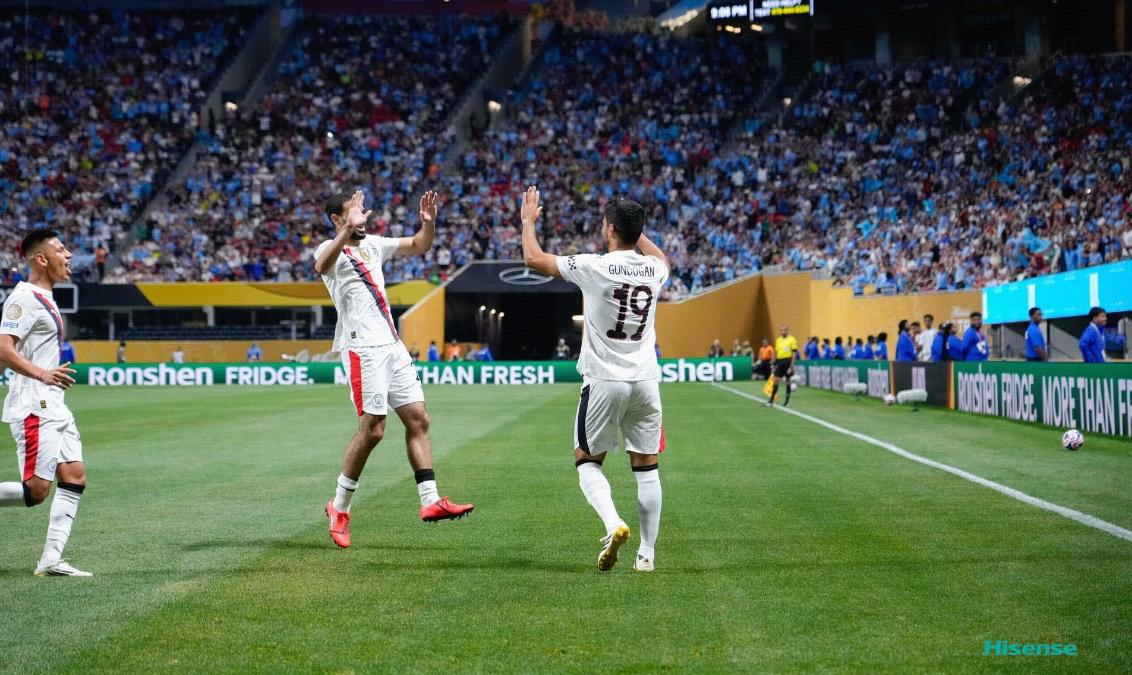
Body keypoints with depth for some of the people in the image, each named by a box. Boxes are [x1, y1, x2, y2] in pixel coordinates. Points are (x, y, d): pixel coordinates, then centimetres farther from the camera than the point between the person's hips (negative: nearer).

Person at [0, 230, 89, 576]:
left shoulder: (43, 297, 17)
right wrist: (42, 374, -33)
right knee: (35, 491, -13)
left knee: (74, 478, 3)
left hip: (54, 405, 10)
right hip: (33, 407, -10)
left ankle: (51, 560, 3)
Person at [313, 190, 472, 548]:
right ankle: (339, 507, 3)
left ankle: (430, 501, 2)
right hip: (362, 347, -8)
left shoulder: (371, 245, 18)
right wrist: (348, 230, -46)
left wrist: (428, 222, 4)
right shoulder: (330, 249, -5)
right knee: (372, 430, -11)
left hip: (391, 344, 8)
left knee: (418, 418, 2)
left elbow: (419, 246, 25)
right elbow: (322, 266, -31)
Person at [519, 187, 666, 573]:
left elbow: (533, 259, 1)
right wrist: (633, 225, 37)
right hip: (645, 381, 4)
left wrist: (528, 221, 17)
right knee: (646, 468, 10)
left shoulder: (594, 267, -11)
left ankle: (613, 523, -13)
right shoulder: (654, 269, 3)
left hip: (604, 381, -3)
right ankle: (647, 553, 9)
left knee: (588, 461, 11)